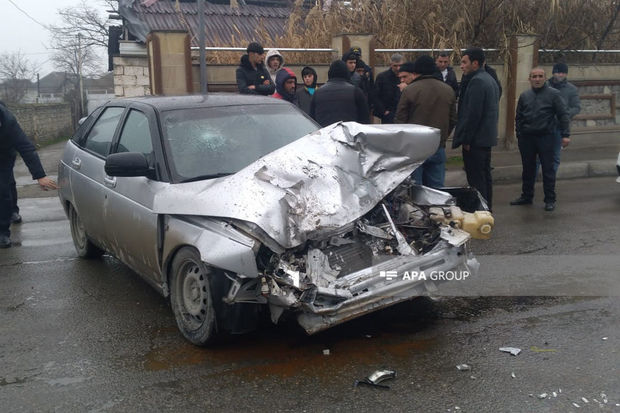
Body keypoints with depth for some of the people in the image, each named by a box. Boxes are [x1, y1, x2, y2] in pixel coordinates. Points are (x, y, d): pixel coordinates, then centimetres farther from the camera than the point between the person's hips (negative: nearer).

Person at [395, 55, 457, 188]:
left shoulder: (409, 90, -8)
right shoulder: (448, 90, 7)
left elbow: (400, 120, -5)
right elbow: (453, 120, 13)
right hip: (439, 148, 4)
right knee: (437, 187, 9)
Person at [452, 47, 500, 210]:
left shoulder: (476, 82, -16)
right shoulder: (490, 80, 16)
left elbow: (473, 114, -21)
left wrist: (465, 139, -16)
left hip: (476, 140, -11)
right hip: (488, 137, 11)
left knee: (476, 180, -7)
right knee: (485, 177, 16)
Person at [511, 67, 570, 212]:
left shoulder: (553, 94, -1)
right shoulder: (524, 96, 11)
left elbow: (563, 115, -3)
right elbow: (519, 117, 16)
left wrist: (565, 135, -9)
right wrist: (519, 135, 8)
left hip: (545, 136, -4)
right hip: (526, 138, 4)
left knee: (548, 169, 1)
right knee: (528, 169, 13)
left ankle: (550, 200, 9)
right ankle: (526, 196, 25)